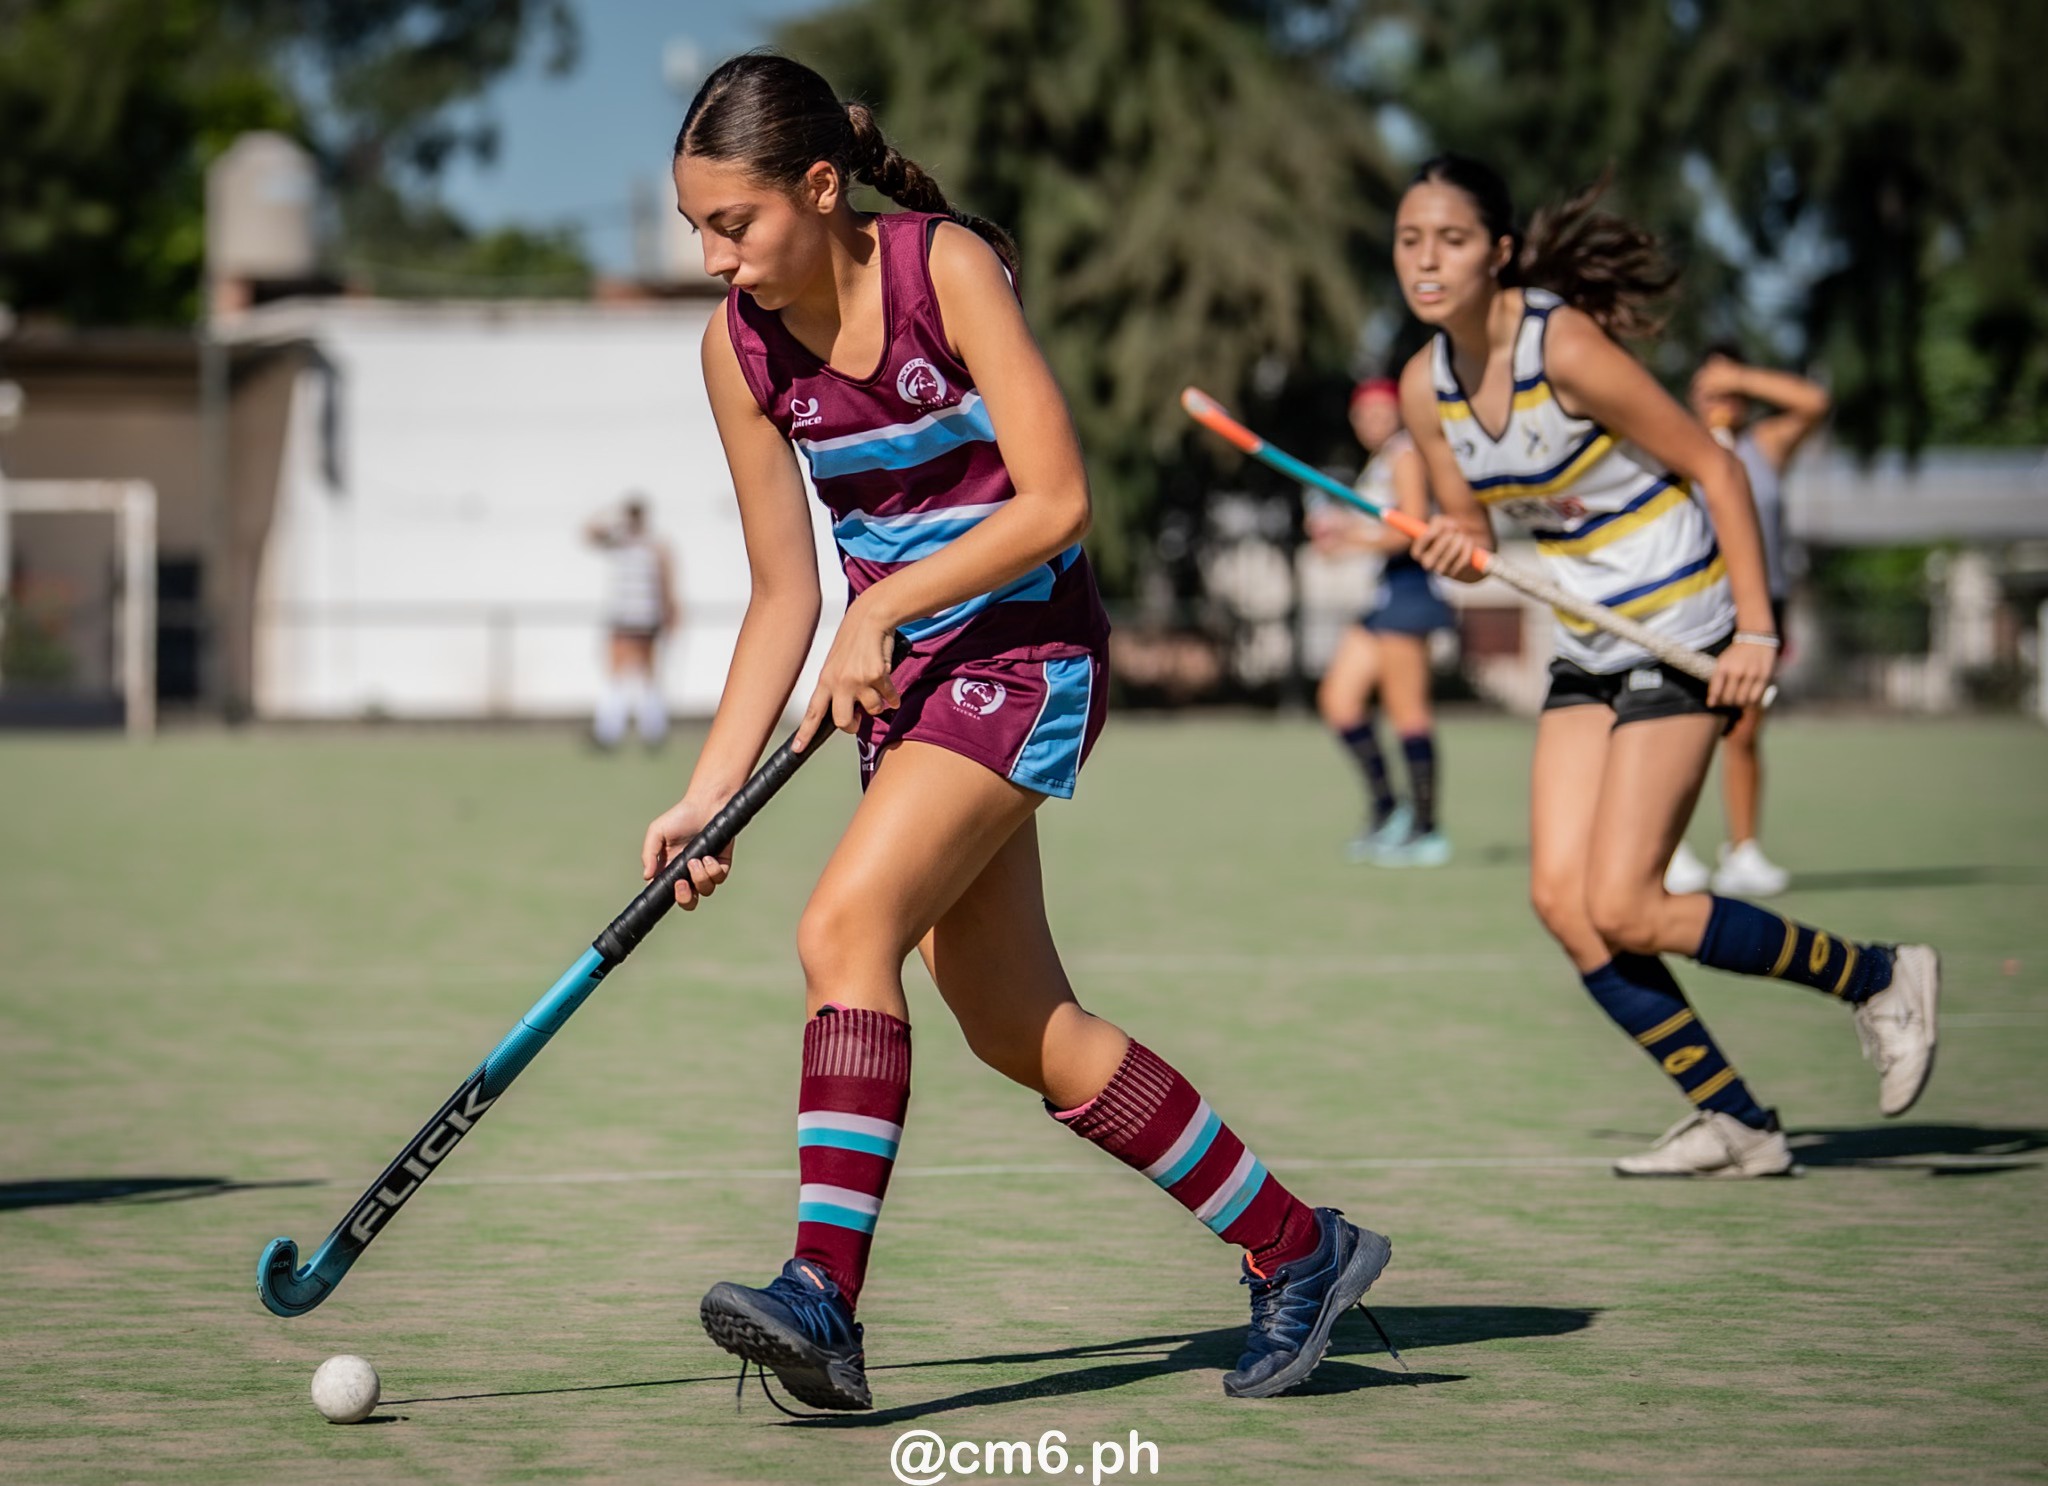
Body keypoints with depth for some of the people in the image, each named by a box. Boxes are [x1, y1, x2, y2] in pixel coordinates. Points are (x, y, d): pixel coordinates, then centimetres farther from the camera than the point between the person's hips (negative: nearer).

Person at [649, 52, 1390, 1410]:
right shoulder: (740, 346, 0)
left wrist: (882, 609, -18)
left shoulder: (947, 264, -16)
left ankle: (825, 1298, -29)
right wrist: (710, 792, -1)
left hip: (1027, 650, -7)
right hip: (908, 680, 7)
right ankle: (1299, 1250, 20)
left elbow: (1055, 500, -19)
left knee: (845, 927, -25)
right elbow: (784, 595, 6)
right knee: (1023, 1032, 6)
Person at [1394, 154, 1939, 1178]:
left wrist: (1756, 631, -19)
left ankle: (1878, 979, 6)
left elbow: (1714, 468, -15)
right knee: (1562, 900, -4)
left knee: (1621, 909, -12)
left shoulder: (1566, 347, -20)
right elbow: (1469, 532, 12)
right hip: (1586, 651, 7)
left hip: (1684, 631, -7)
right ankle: (1734, 1125, 7)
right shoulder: (1425, 387, 0)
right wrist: (1458, 549, -13)